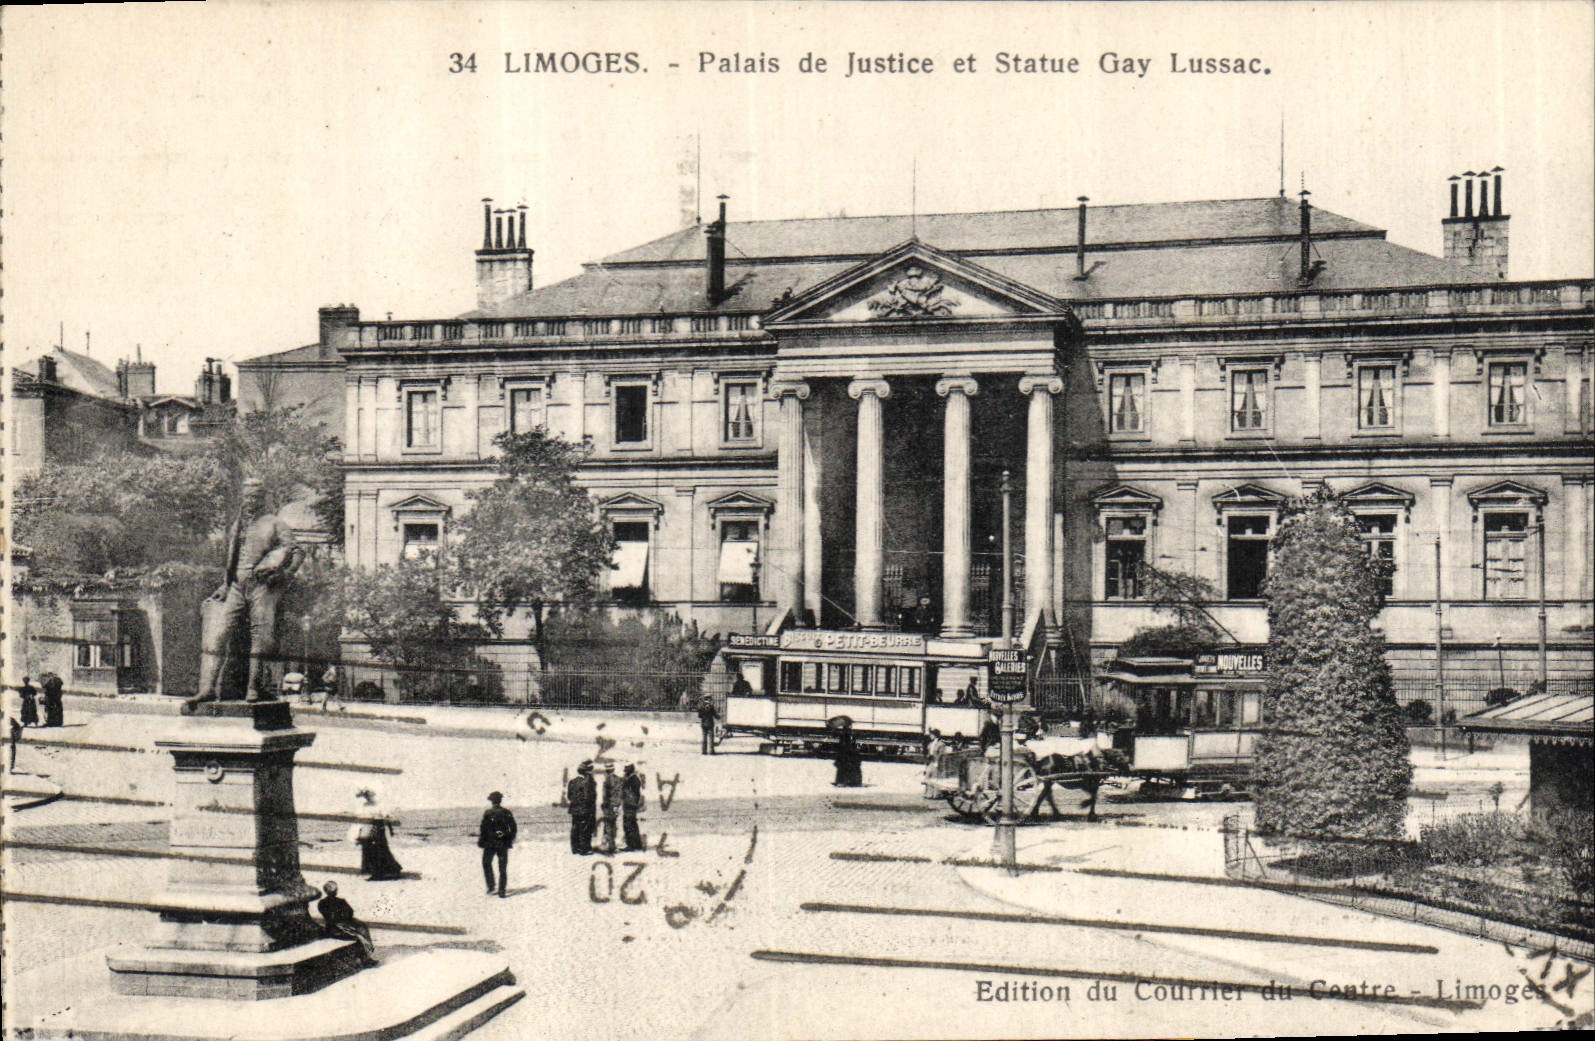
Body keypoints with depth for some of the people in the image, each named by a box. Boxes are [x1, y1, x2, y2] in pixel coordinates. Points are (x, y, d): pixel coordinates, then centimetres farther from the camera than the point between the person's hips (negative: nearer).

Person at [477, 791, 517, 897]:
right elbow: (513, 828, 5)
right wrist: (511, 839, 18)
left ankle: (491, 887, 10)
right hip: (503, 844, 3)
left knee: (486, 864, 18)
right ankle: (502, 891, 1)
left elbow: (483, 829, -9)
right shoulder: (507, 813, 0)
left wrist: (480, 842, 0)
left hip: (490, 844, -2)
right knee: (503, 868, 6)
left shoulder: (488, 813, -10)